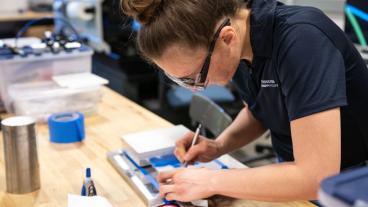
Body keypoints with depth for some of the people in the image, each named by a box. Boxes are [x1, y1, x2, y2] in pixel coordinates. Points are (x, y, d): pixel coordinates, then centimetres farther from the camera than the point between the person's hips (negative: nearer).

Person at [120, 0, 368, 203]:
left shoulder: (300, 42, -29)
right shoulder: (239, 46, -9)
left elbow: (317, 177, -31)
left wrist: (211, 181, -25)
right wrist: (219, 146, -9)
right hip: (295, 172, 5)